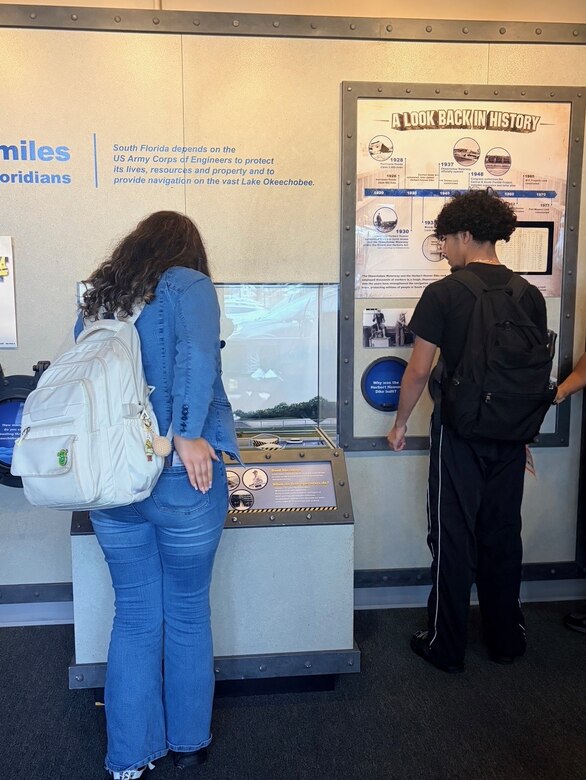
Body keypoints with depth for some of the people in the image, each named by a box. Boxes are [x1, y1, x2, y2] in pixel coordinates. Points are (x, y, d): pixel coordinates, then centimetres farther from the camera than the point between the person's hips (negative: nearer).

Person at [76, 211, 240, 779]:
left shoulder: (95, 298, 11)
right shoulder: (188, 286, -4)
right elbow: (197, 354, -23)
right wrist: (188, 434, -22)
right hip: (181, 481, -4)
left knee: (134, 618, 16)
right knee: (187, 613, 15)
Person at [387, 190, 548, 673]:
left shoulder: (444, 294, -12)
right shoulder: (531, 296, 1)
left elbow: (419, 369, -10)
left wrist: (400, 423, 4)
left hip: (459, 433, -4)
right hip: (510, 435, 4)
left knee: (453, 539, 6)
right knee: (503, 536, 16)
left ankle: (446, 646, 17)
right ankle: (507, 641, 29)